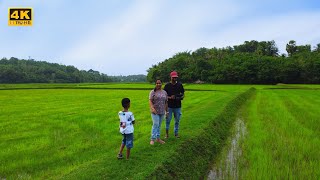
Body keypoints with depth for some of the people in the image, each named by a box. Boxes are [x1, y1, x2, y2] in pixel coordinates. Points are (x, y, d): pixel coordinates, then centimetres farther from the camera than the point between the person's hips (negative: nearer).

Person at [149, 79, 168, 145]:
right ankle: (152, 139, -4)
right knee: (155, 124, -10)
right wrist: (152, 108, -27)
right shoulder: (153, 92, -4)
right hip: (155, 111, -4)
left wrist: (167, 111, 12)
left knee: (159, 125, 11)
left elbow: (166, 102, 13)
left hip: (162, 112, 4)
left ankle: (158, 138, 20)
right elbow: (150, 101, -13)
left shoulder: (164, 92, 10)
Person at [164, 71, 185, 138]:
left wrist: (181, 97, -12)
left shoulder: (180, 85, 5)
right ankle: (167, 132, 21)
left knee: (177, 120, 10)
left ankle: (176, 133, 24)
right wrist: (170, 97, -19)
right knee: (168, 120, 4)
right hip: (169, 106, -2)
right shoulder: (167, 85, -1)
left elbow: (183, 94, 11)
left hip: (177, 106, 2)